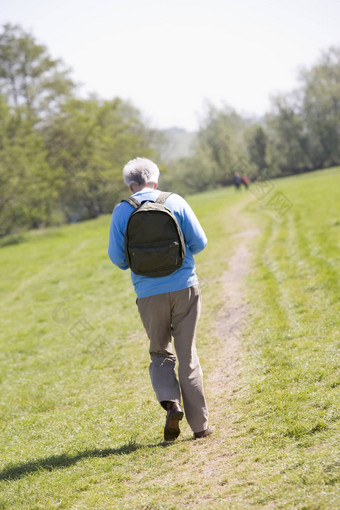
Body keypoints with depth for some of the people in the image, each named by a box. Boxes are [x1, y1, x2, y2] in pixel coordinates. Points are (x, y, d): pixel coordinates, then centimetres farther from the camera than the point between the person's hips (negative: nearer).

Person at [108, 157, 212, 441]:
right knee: (187, 355, 8)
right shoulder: (175, 201, 0)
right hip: (184, 288, 0)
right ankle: (199, 424, 10)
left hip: (149, 293, 0)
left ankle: (171, 402, -7)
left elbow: (117, 257, 0)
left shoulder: (122, 211, -1)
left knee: (160, 354, 18)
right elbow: (199, 242, 0)